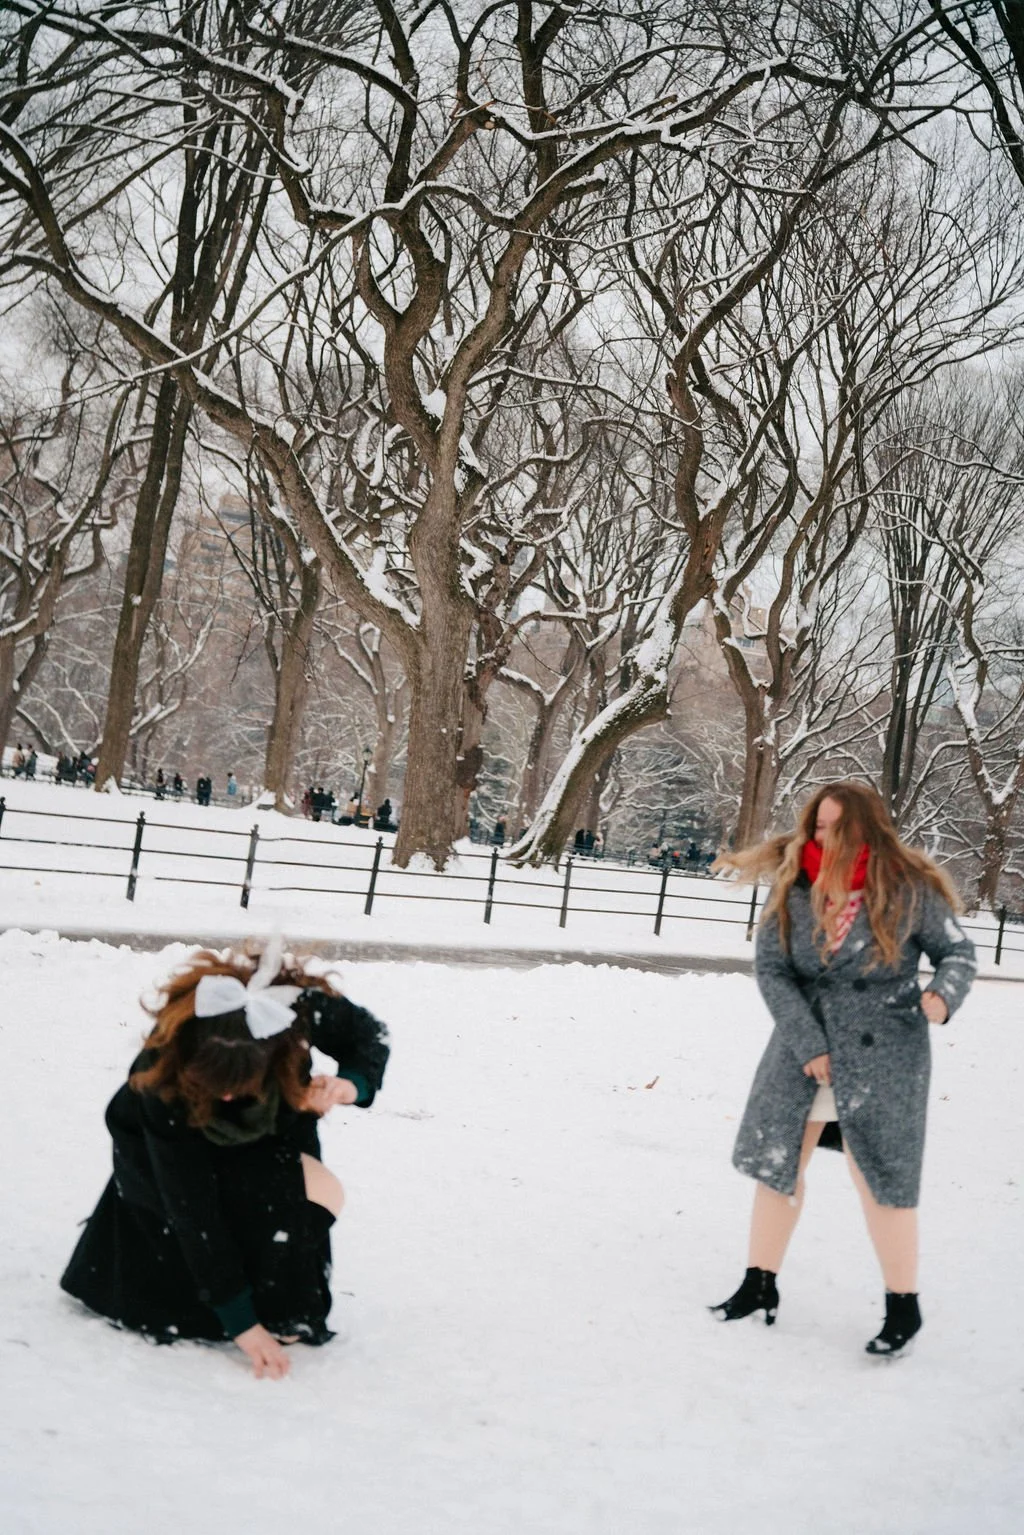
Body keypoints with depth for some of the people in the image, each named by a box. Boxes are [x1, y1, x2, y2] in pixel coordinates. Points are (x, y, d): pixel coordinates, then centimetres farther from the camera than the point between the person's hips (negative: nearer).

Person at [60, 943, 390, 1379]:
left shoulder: (303, 1009, -36)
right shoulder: (165, 1079, -40)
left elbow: (369, 1035, -13)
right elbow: (193, 1208, -35)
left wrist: (351, 1084, -36)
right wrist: (241, 1322, -34)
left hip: (265, 1135, 4)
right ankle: (277, 1312, -11)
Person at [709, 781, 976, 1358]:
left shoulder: (908, 890, -14)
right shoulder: (796, 888, -8)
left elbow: (959, 951, -4)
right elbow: (771, 969, -6)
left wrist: (944, 994, -26)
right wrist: (807, 1045, -13)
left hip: (883, 1056, -4)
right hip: (803, 1045, 4)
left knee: (882, 1178, 0)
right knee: (776, 1162, 9)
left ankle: (904, 1307, 17)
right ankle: (760, 1287, 26)